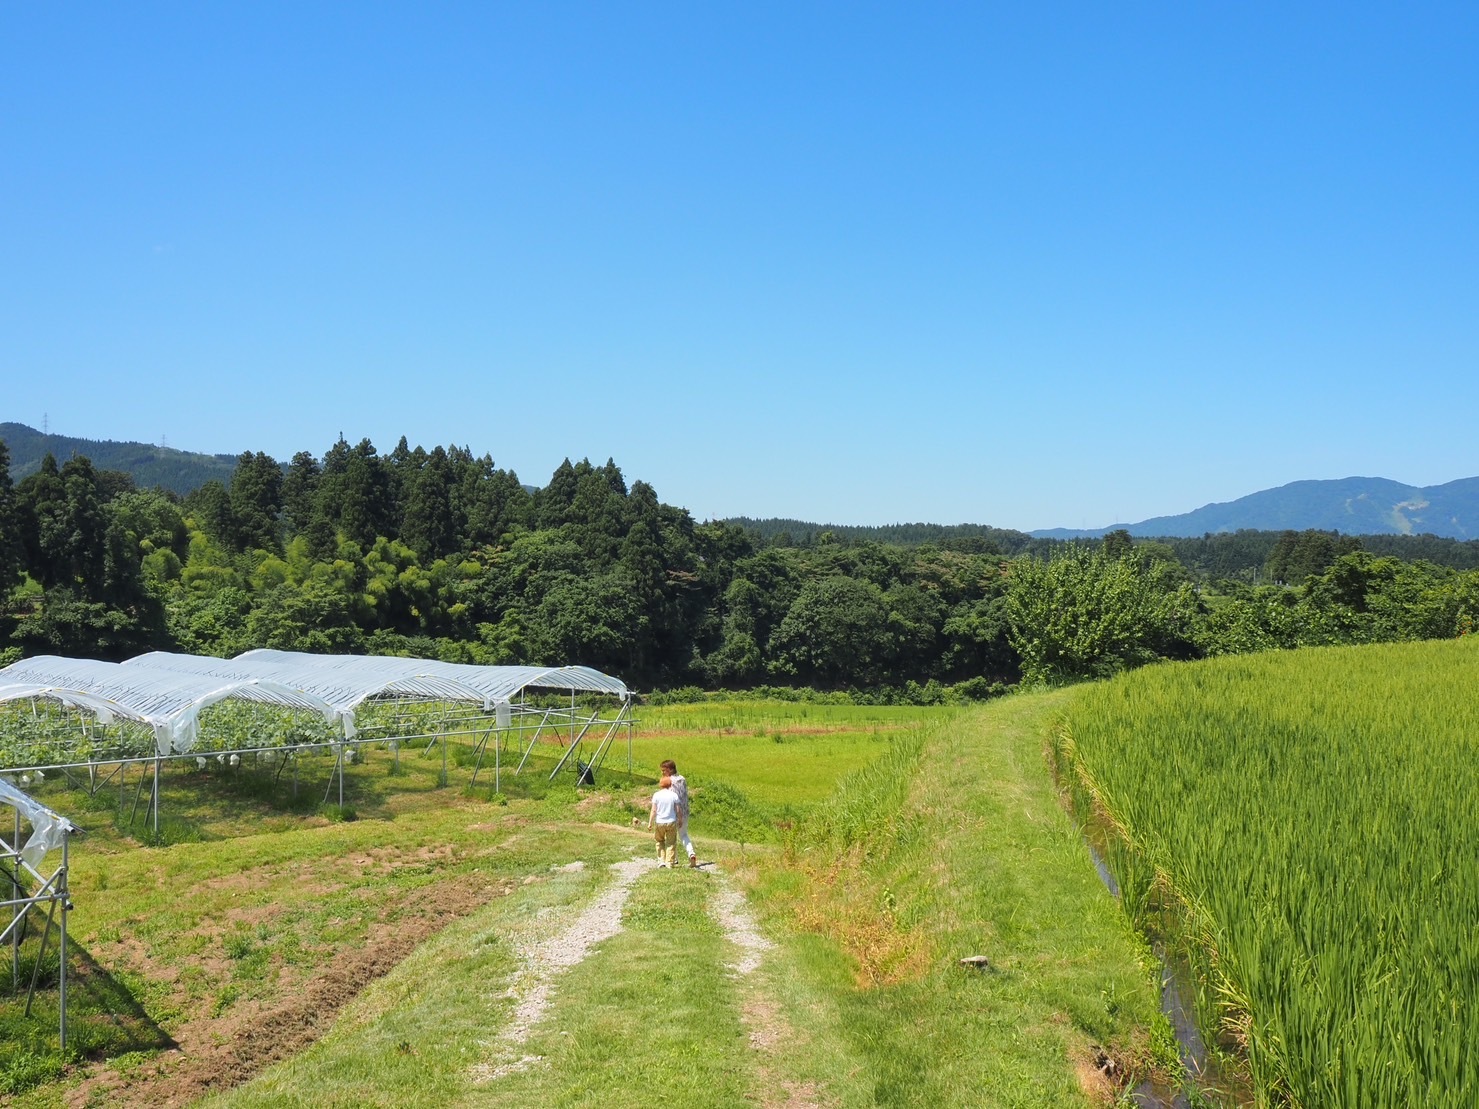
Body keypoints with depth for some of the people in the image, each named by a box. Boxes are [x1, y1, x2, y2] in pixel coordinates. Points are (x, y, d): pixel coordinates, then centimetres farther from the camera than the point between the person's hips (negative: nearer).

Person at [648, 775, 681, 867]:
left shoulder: (656, 795, -4)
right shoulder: (674, 795, -3)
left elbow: (653, 810, -6)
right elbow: (677, 810, 0)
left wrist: (650, 823, -2)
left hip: (659, 822, 0)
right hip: (671, 822, 0)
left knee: (660, 841, 19)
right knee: (671, 843, 8)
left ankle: (662, 861, 11)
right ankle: (669, 863, 5)